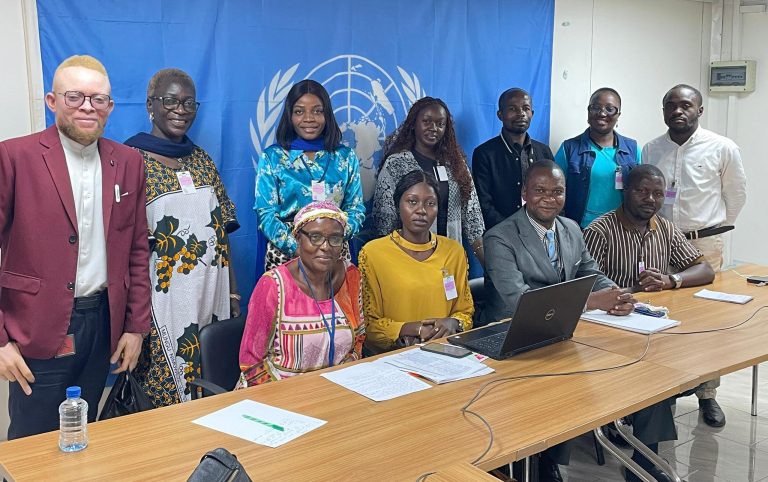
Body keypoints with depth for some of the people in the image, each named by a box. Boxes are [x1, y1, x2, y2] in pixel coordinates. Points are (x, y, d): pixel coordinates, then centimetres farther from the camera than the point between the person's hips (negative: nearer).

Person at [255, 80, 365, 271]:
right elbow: (266, 213, -4)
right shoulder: (272, 157, 0)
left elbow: (356, 208, 6)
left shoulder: (346, 157, 6)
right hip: (285, 252, -1)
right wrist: (297, 247, -17)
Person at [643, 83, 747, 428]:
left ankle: (708, 395, 15)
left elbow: (736, 194, 6)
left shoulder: (723, 149, -4)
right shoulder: (651, 150, 4)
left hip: (704, 243, -2)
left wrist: (715, 229, 10)